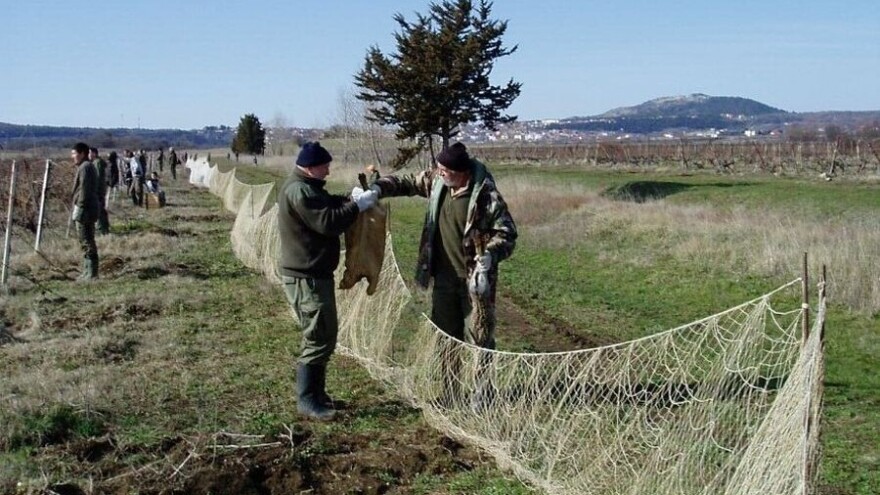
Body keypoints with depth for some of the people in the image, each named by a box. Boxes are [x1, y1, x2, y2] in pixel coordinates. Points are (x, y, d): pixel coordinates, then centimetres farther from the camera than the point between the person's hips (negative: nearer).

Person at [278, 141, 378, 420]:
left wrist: (352, 200, 3)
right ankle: (307, 400, 2)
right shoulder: (299, 191, -20)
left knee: (323, 335, 17)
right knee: (320, 338, -7)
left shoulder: (306, 187, 15)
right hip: (306, 277, -11)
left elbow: (328, 206, 20)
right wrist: (358, 205, -17)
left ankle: (316, 393, 26)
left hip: (313, 273, 11)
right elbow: (328, 222, -25)